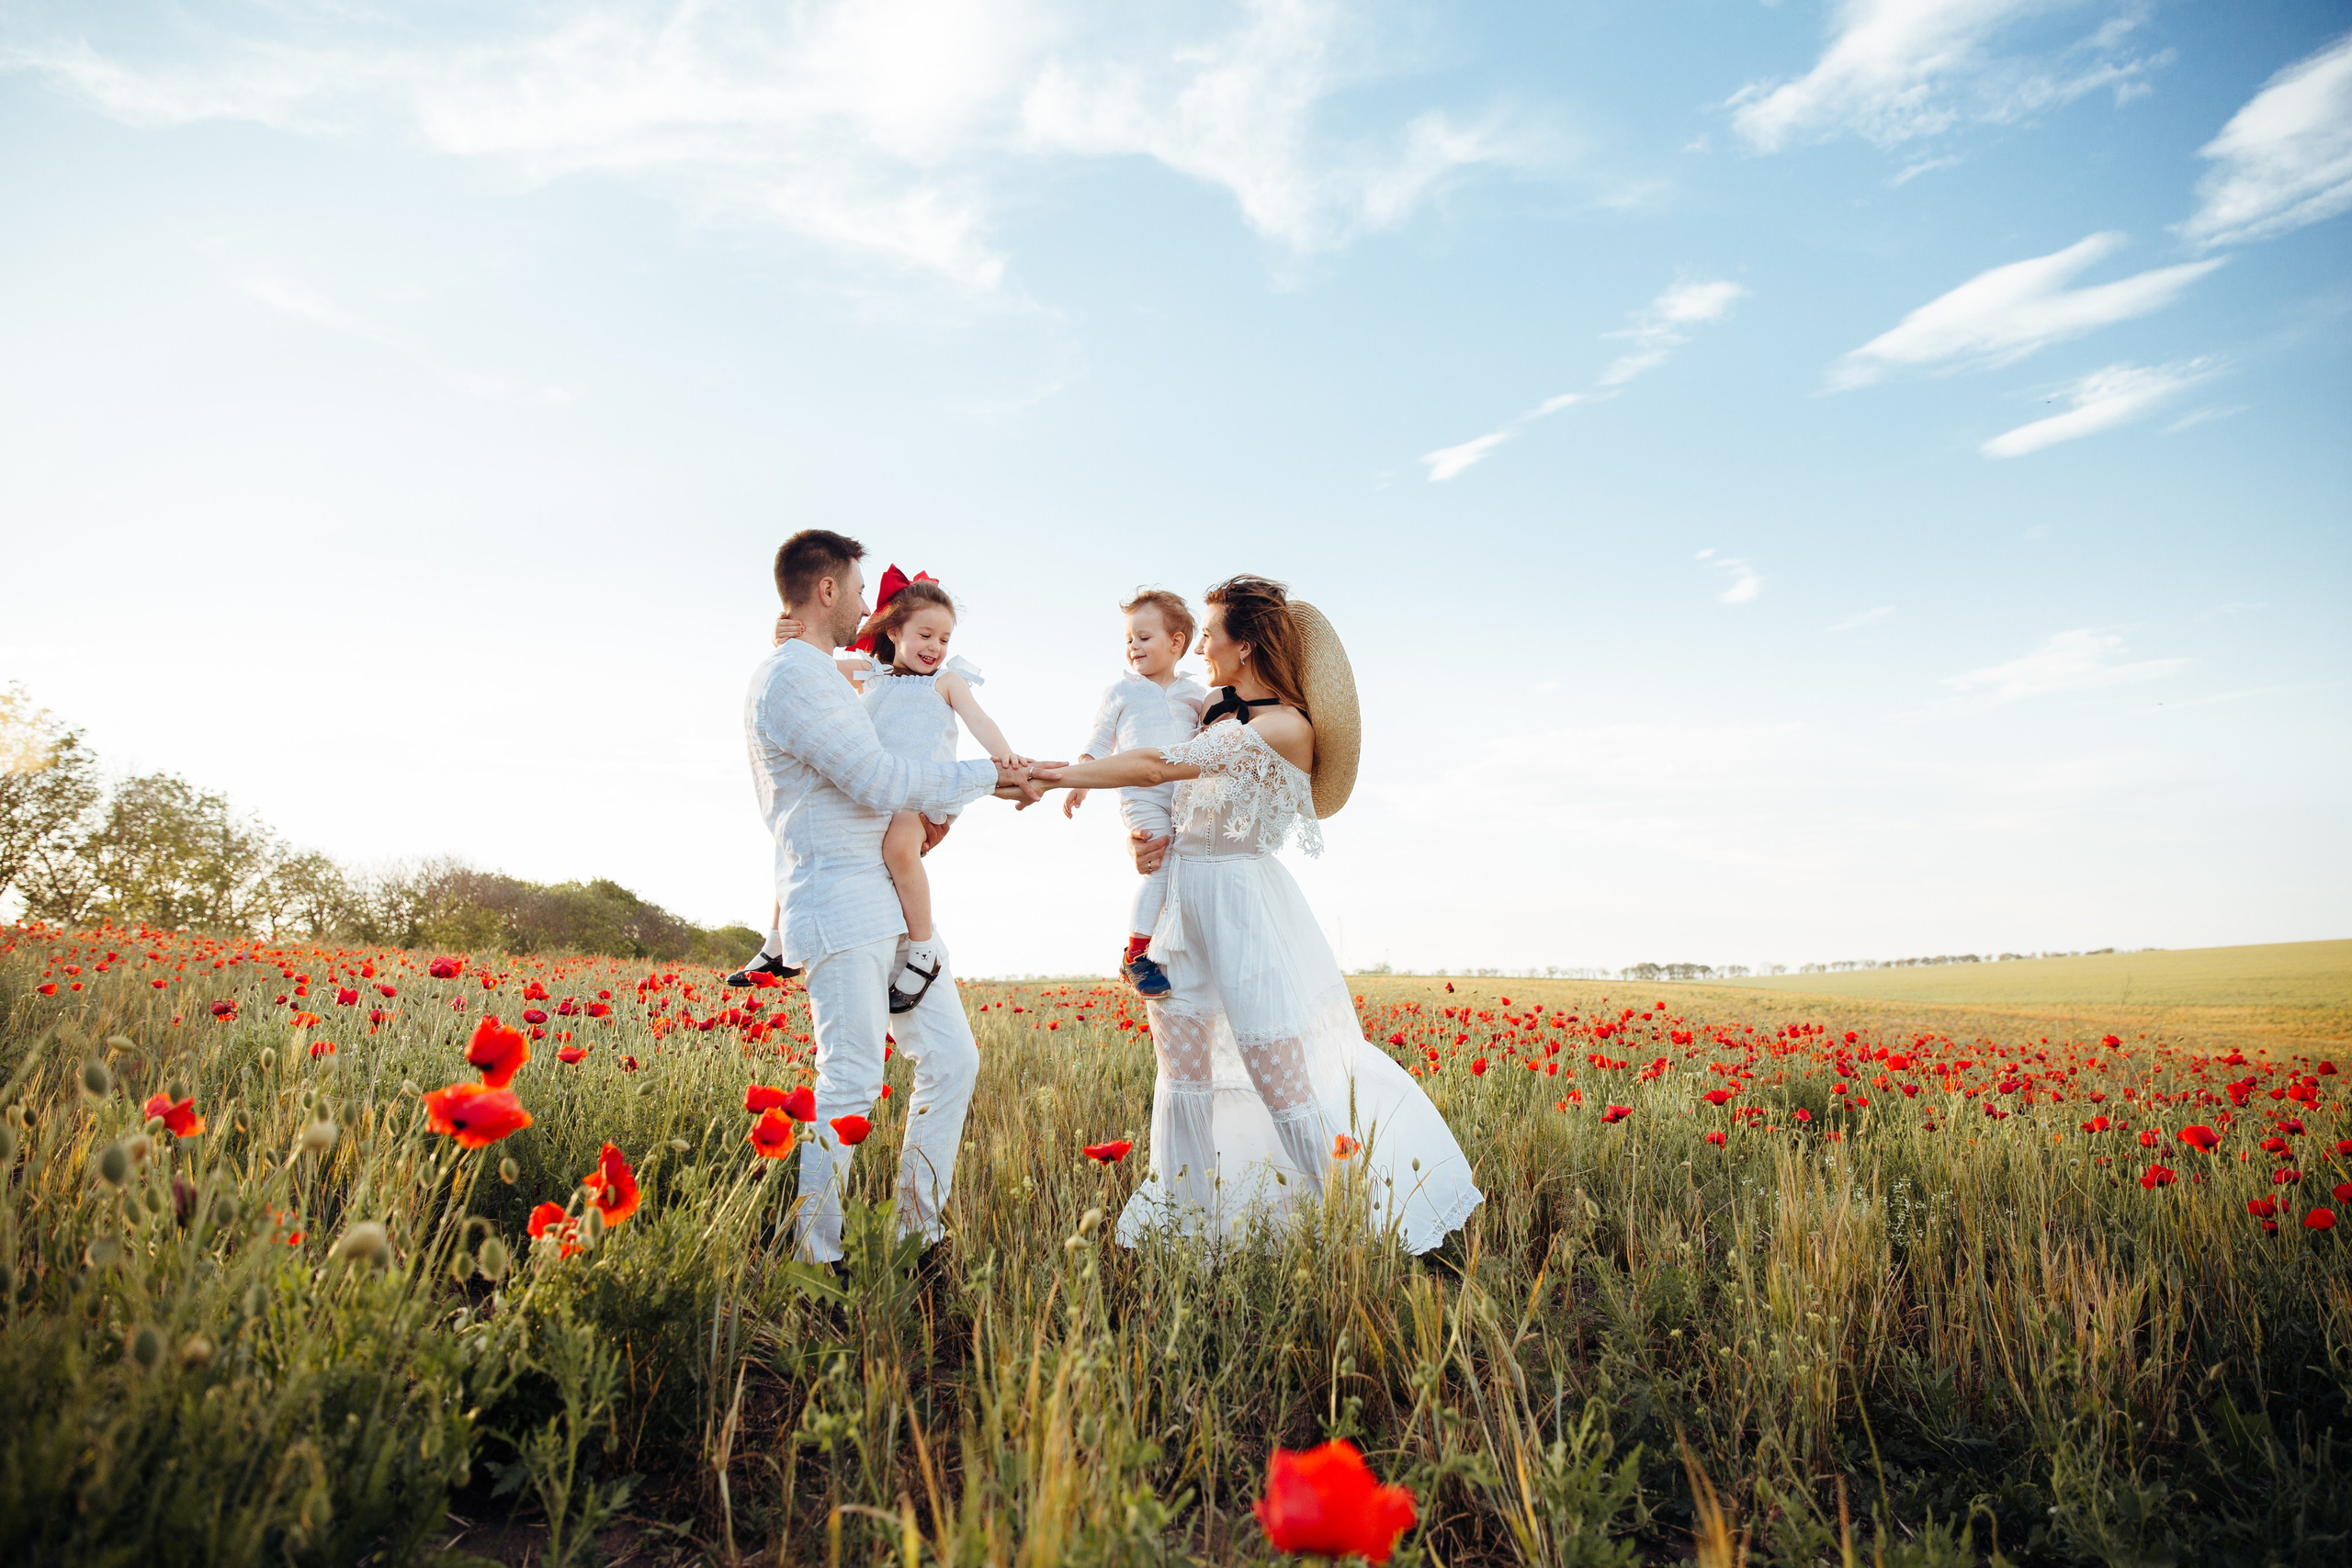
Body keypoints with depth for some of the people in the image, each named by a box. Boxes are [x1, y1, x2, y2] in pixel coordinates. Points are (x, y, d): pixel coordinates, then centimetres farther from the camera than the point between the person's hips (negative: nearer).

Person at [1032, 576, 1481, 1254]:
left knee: (1279, 1073, -4)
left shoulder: (1286, 727, -15)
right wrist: (1149, 839, -3)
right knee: (1183, 1070, 9)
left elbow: (1162, 764, -22)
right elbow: (1180, 796, 19)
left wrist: (1061, 775, -18)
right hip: (1185, 899, 8)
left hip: (1241, 901, -8)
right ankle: (1182, 1220, 20)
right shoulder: (1221, 711, 12)